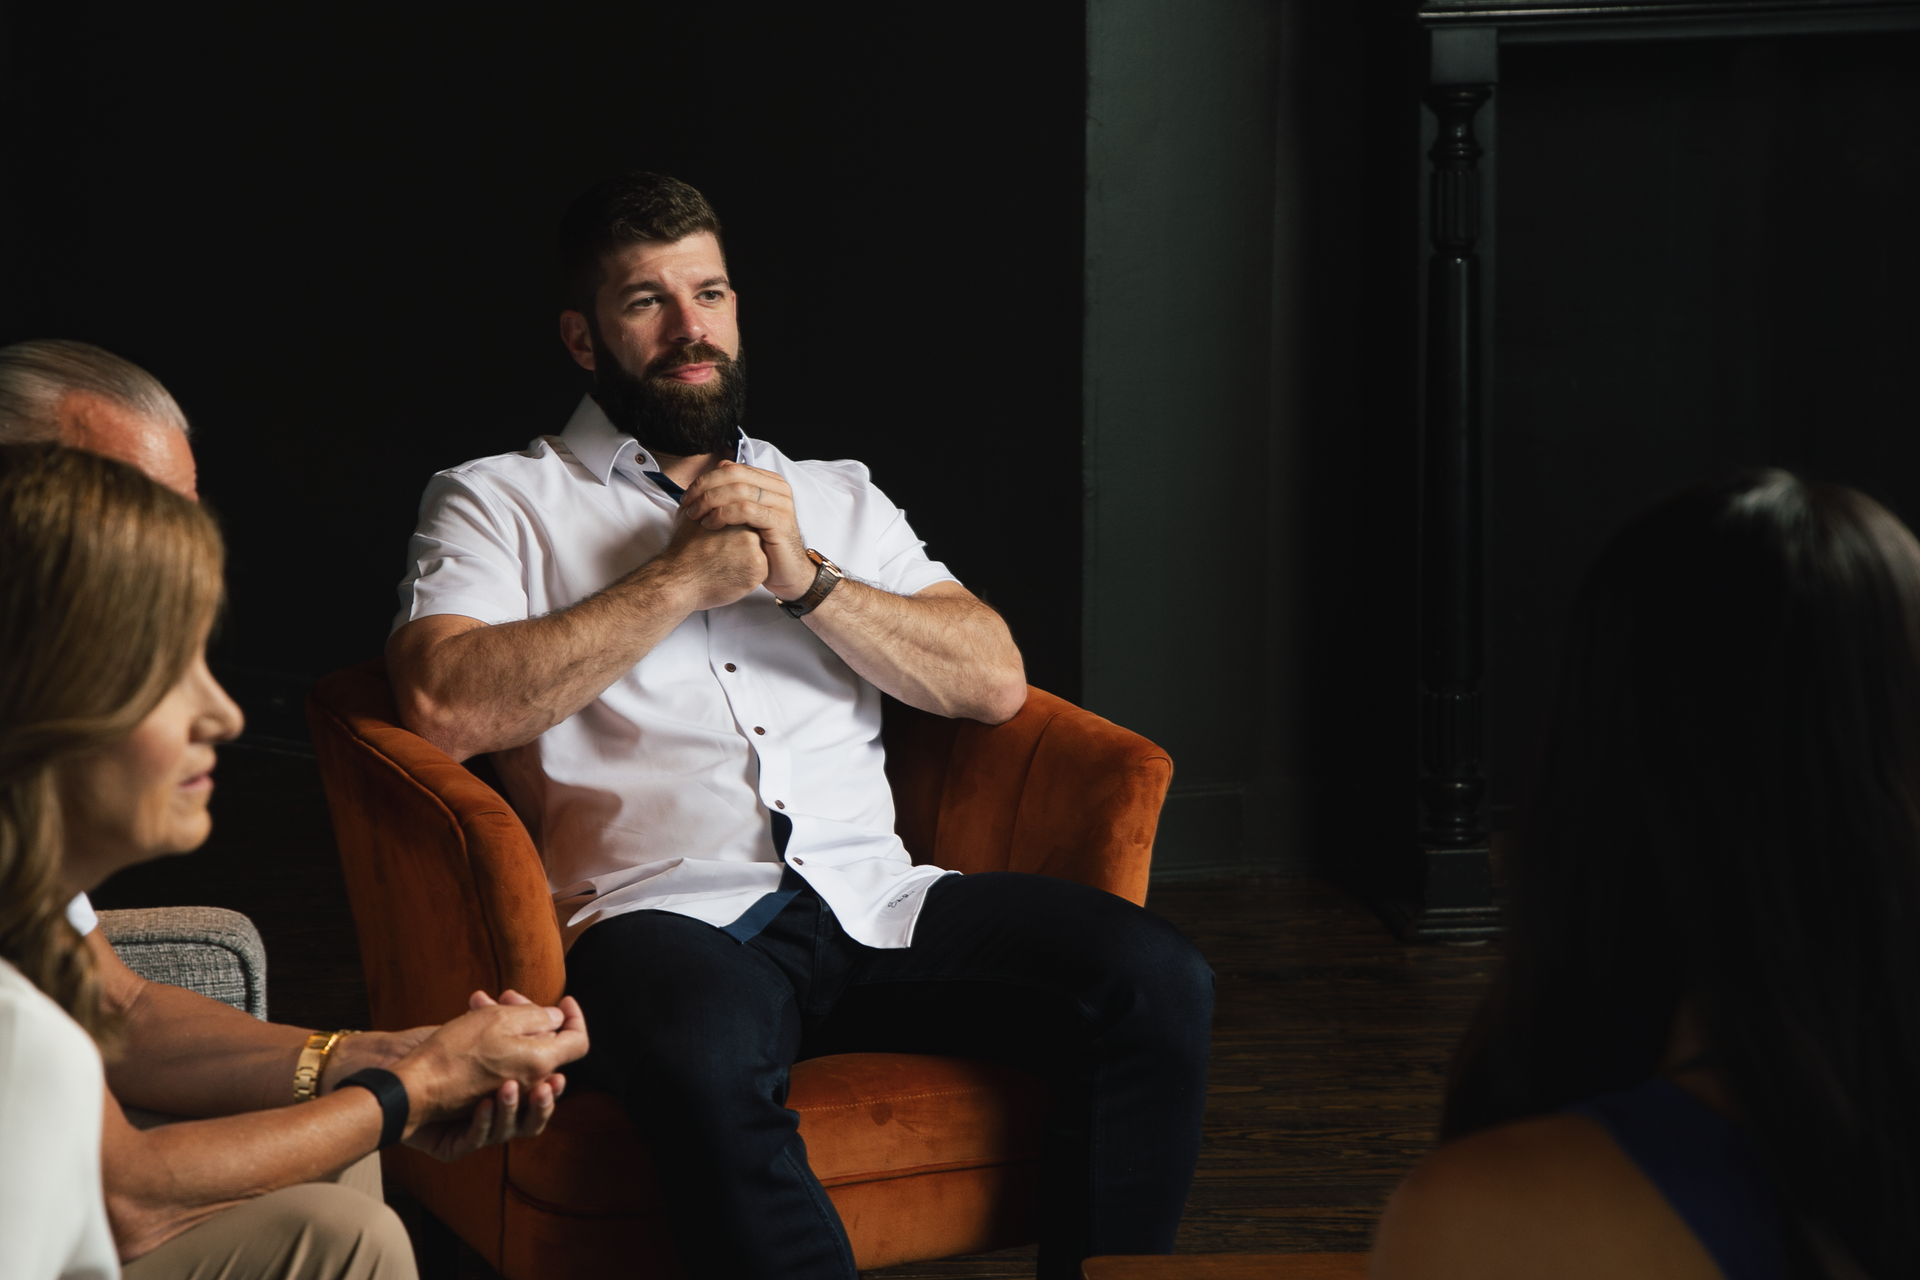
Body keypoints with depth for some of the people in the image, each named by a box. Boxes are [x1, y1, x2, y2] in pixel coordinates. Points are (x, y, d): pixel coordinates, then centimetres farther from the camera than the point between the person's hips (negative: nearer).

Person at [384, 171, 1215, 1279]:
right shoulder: (498, 503, 13)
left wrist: (807, 578, 0)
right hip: (666, 915, -4)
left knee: (1158, 980, -20)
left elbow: (994, 682, 14)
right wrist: (688, 576, -3)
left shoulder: (836, 500, 26)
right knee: (710, 1062, -40)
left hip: (872, 899, 4)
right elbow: (446, 706, -7)